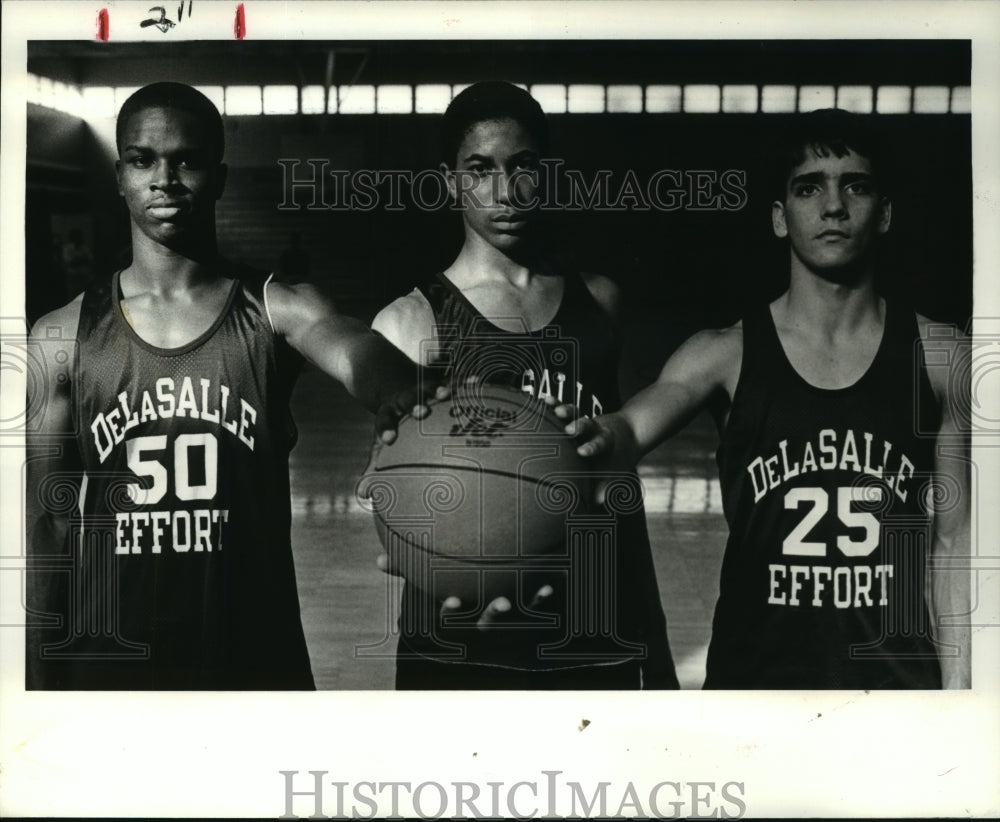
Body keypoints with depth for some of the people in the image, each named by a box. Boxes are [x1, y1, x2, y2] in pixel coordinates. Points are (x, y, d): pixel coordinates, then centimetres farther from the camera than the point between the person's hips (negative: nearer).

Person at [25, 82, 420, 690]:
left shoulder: (279, 312, -2)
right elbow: (49, 525, 4)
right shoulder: (63, 339, 2)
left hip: (256, 657, -1)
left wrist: (396, 389, -47)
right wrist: (42, 676, 2)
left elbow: (350, 348, -24)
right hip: (107, 660, 1)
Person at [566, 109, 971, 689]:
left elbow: (956, 541, 4)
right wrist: (601, 440, -45)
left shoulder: (940, 358, 1)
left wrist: (959, 685, 0)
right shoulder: (727, 355, -3)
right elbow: (635, 425, -21)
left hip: (897, 673, 1)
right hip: (755, 669, -1)